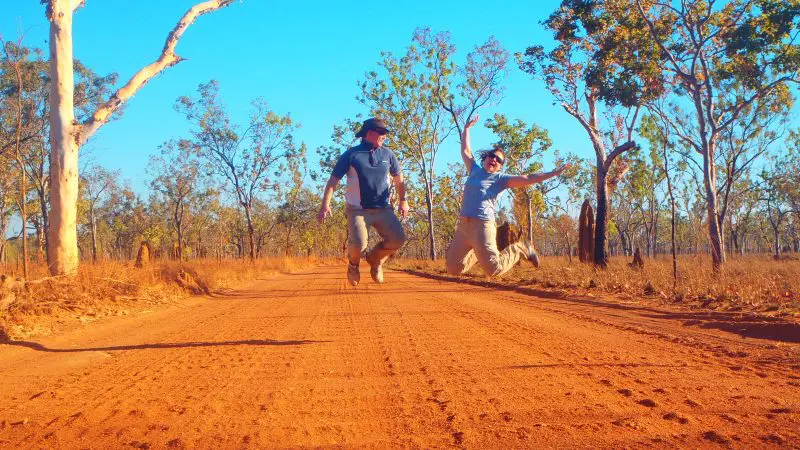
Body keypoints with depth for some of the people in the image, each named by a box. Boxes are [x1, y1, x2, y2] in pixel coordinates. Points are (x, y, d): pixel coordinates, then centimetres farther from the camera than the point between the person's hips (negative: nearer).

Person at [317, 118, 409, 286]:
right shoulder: (351, 155, -3)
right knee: (358, 244, -24)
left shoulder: (387, 154, 9)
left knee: (398, 238, -16)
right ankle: (353, 264, 15)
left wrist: (403, 200, 11)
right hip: (357, 210, -4)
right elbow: (333, 180, -3)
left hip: (383, 209, 4)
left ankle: (375, 259, 16)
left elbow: (398, 179, 20)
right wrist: (325, 204, -12)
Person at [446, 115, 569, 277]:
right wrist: (467, 129, 30)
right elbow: (465, 151, 29)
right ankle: (477, 254, 35)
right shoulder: (475, 170, 18)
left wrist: (554, 173, -8)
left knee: (493, 269, -13)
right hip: (462, 224, 6)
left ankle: (520, 249, 14)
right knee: (453, 269, 7)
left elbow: (528, 179, -2)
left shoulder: (500, 178, 4)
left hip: (482, 225, -5)